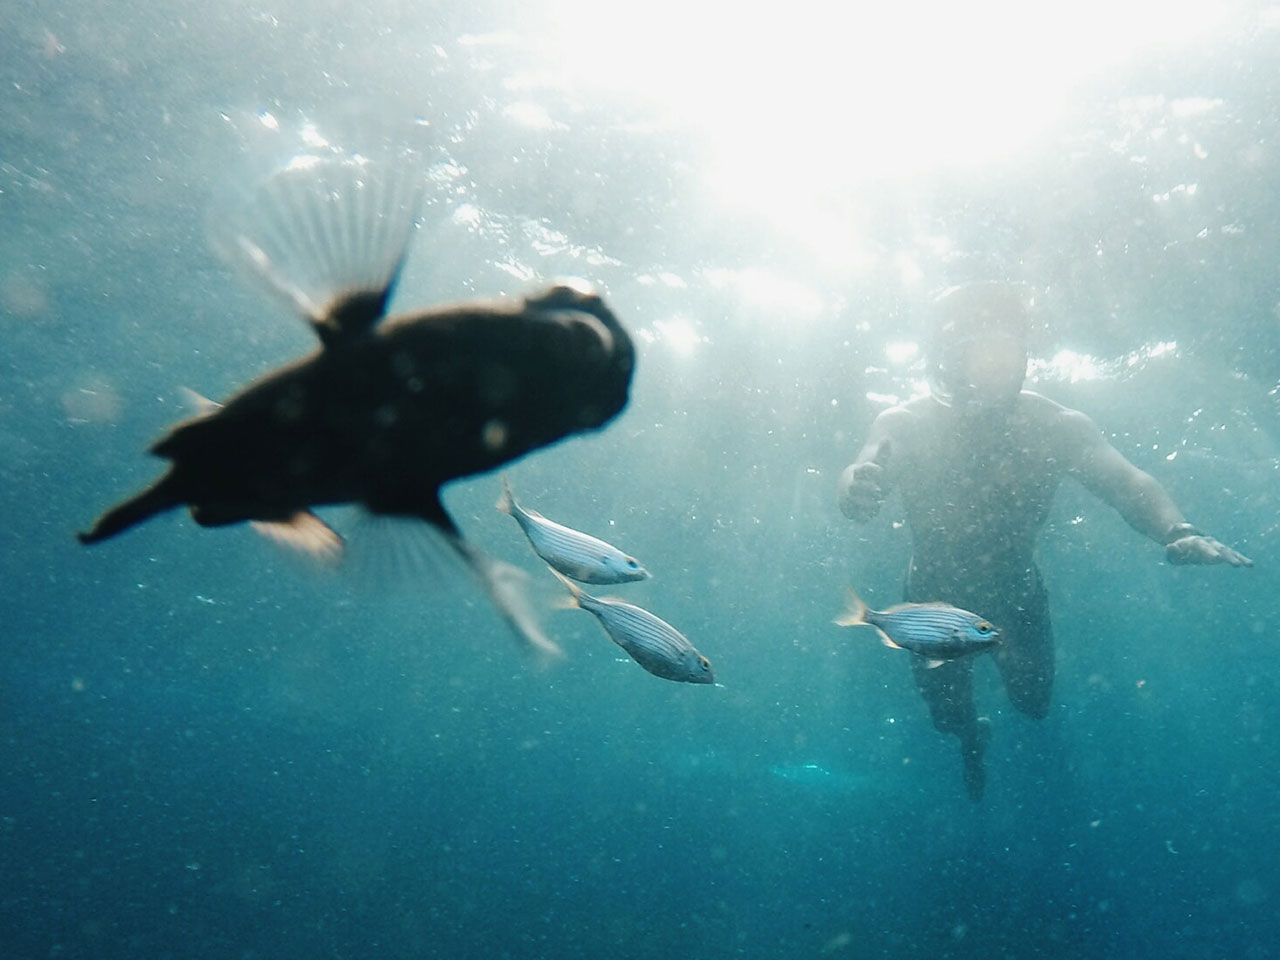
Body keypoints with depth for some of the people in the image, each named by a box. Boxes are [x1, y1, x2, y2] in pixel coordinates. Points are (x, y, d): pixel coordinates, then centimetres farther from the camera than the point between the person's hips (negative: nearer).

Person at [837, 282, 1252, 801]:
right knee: (947, 712, 9)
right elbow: (857, 486, -38)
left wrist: (1176, 531, -51)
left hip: (1016, 592, 1)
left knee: (1033, 698, 10)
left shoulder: (1055, 427, -20)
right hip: (935, 596, -1)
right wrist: (858, 489, -64)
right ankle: (971, 737, 48)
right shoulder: (905, 425, -24)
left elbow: (1125, 482, -29)